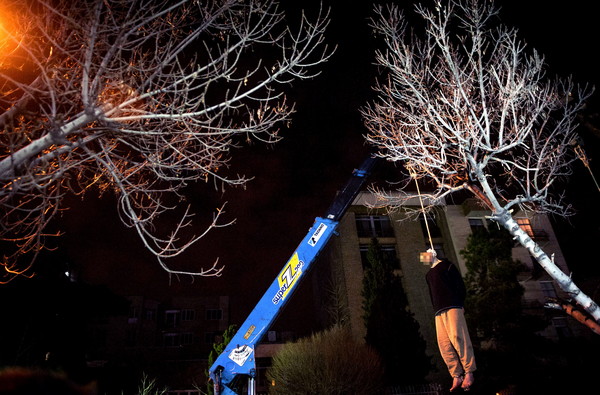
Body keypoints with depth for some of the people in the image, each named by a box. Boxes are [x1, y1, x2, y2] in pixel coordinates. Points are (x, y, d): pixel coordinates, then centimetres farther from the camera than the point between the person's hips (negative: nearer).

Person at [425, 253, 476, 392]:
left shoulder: (446, 265, 9)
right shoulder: (428, 274, 26)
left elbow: (460, 285, 2)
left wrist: (460, 303, -7)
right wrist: (435, 309, 13)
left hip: (452, 307, -5)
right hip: (439, 312, 6)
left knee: (457, 337, -15)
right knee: (444, 343, -6)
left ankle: (469, 373, -8)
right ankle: (456, 376, -7)